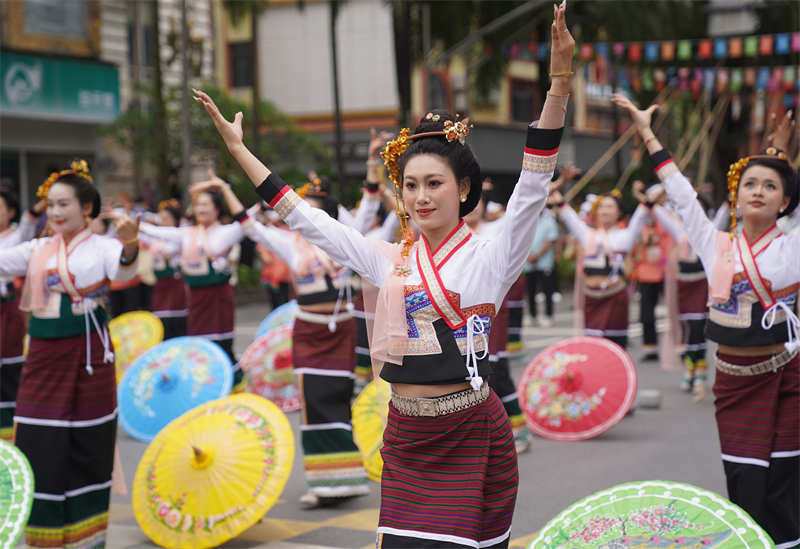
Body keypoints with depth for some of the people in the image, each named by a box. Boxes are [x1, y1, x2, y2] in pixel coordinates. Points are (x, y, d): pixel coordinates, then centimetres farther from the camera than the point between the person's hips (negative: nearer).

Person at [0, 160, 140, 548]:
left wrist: (129, 245, -44)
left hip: (87, 354, -4)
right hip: (43, 355, 4)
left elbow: (124, 271, -22)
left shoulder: (102, 247, -2)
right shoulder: (37, 250, 12)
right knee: (38, 447, 3)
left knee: (88, 447, 2)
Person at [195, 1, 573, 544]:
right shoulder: (389, 261, 10)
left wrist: (560, 79, -26)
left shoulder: (489, 256, -3)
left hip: (472, 437, -4)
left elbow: (534, 183, -15)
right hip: (406, 437, 4)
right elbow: (306, 218, 14)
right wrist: (237, 146, 16)